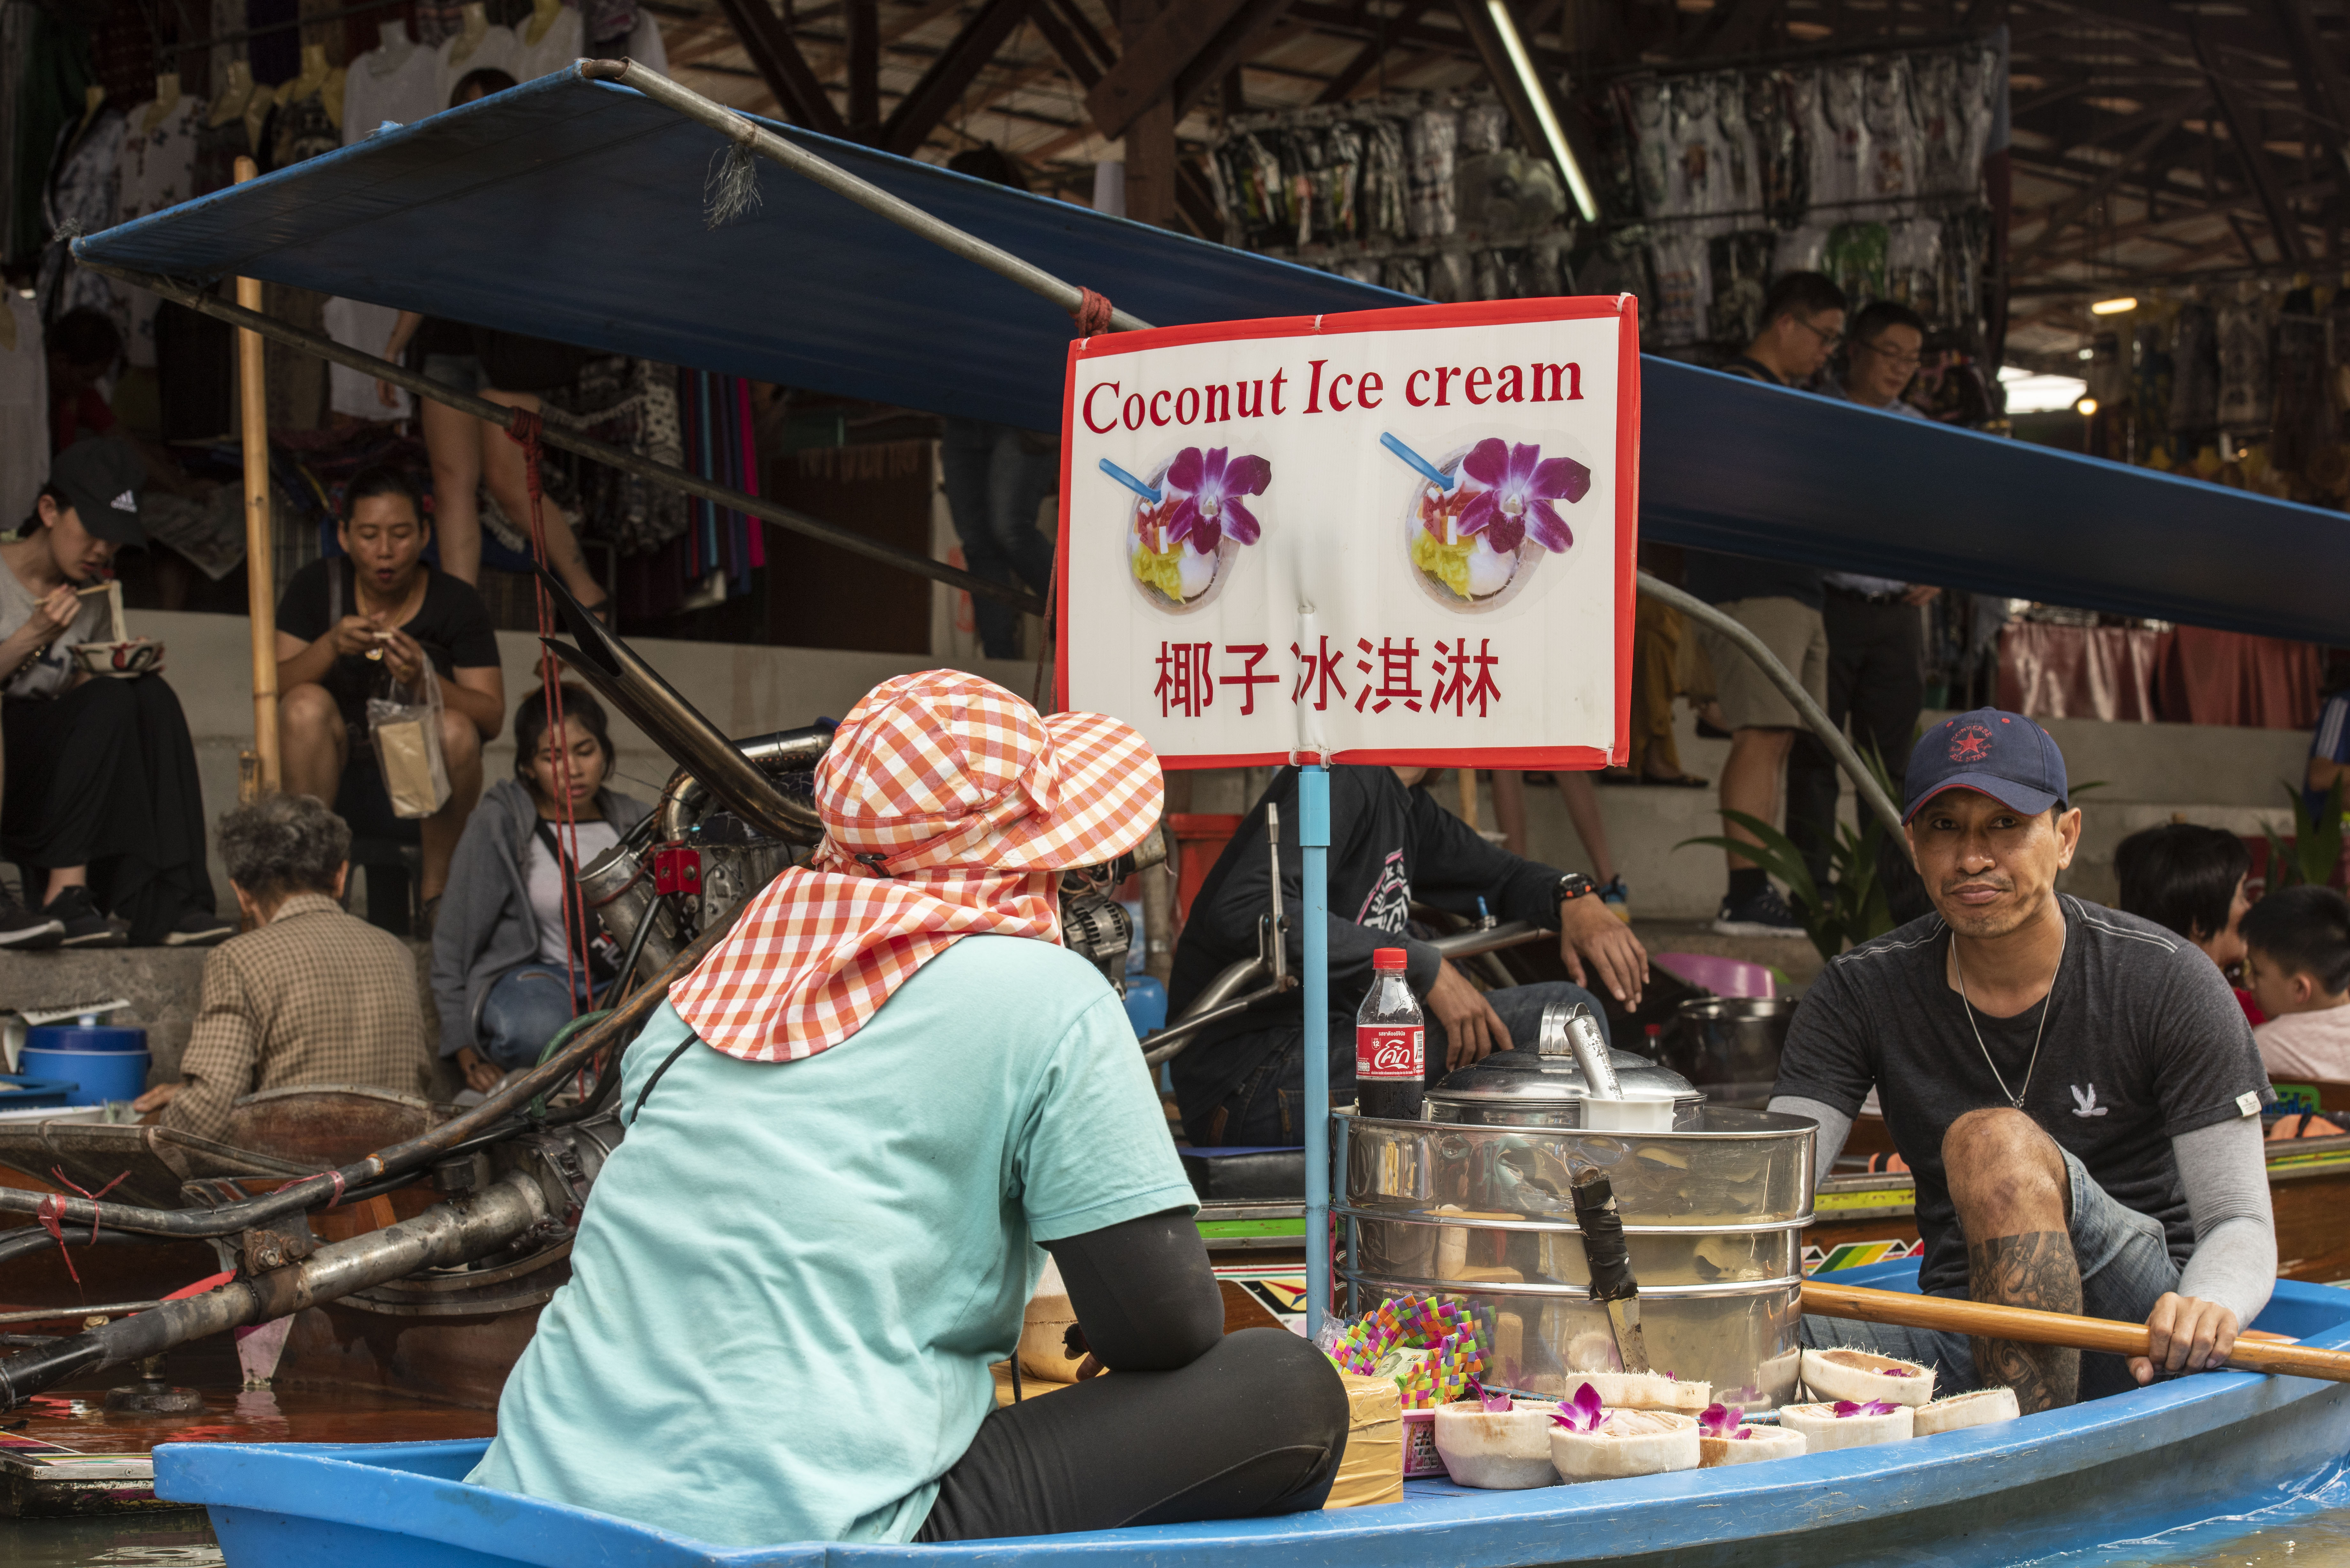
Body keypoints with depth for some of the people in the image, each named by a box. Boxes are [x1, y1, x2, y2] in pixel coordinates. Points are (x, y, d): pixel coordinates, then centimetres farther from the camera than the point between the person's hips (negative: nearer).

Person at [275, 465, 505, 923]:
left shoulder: (457, 603, -5)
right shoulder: (316, 587, -1)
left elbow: (492, 717, -12)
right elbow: (270, 689, -10)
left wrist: (423, 680, -30)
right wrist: (330, 646, -28)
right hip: (331, 774, 1)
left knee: (456, 730, -30)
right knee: (306, 705, -27)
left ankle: (436, 886, -11)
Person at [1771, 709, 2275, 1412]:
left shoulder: (2169, 982, -5)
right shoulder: (1861, 992, 3)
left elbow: (2240, 1222, -8)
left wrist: (2206, 1307, -33)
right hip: (1964, 1344, 2)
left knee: (1995, 1141, -33)